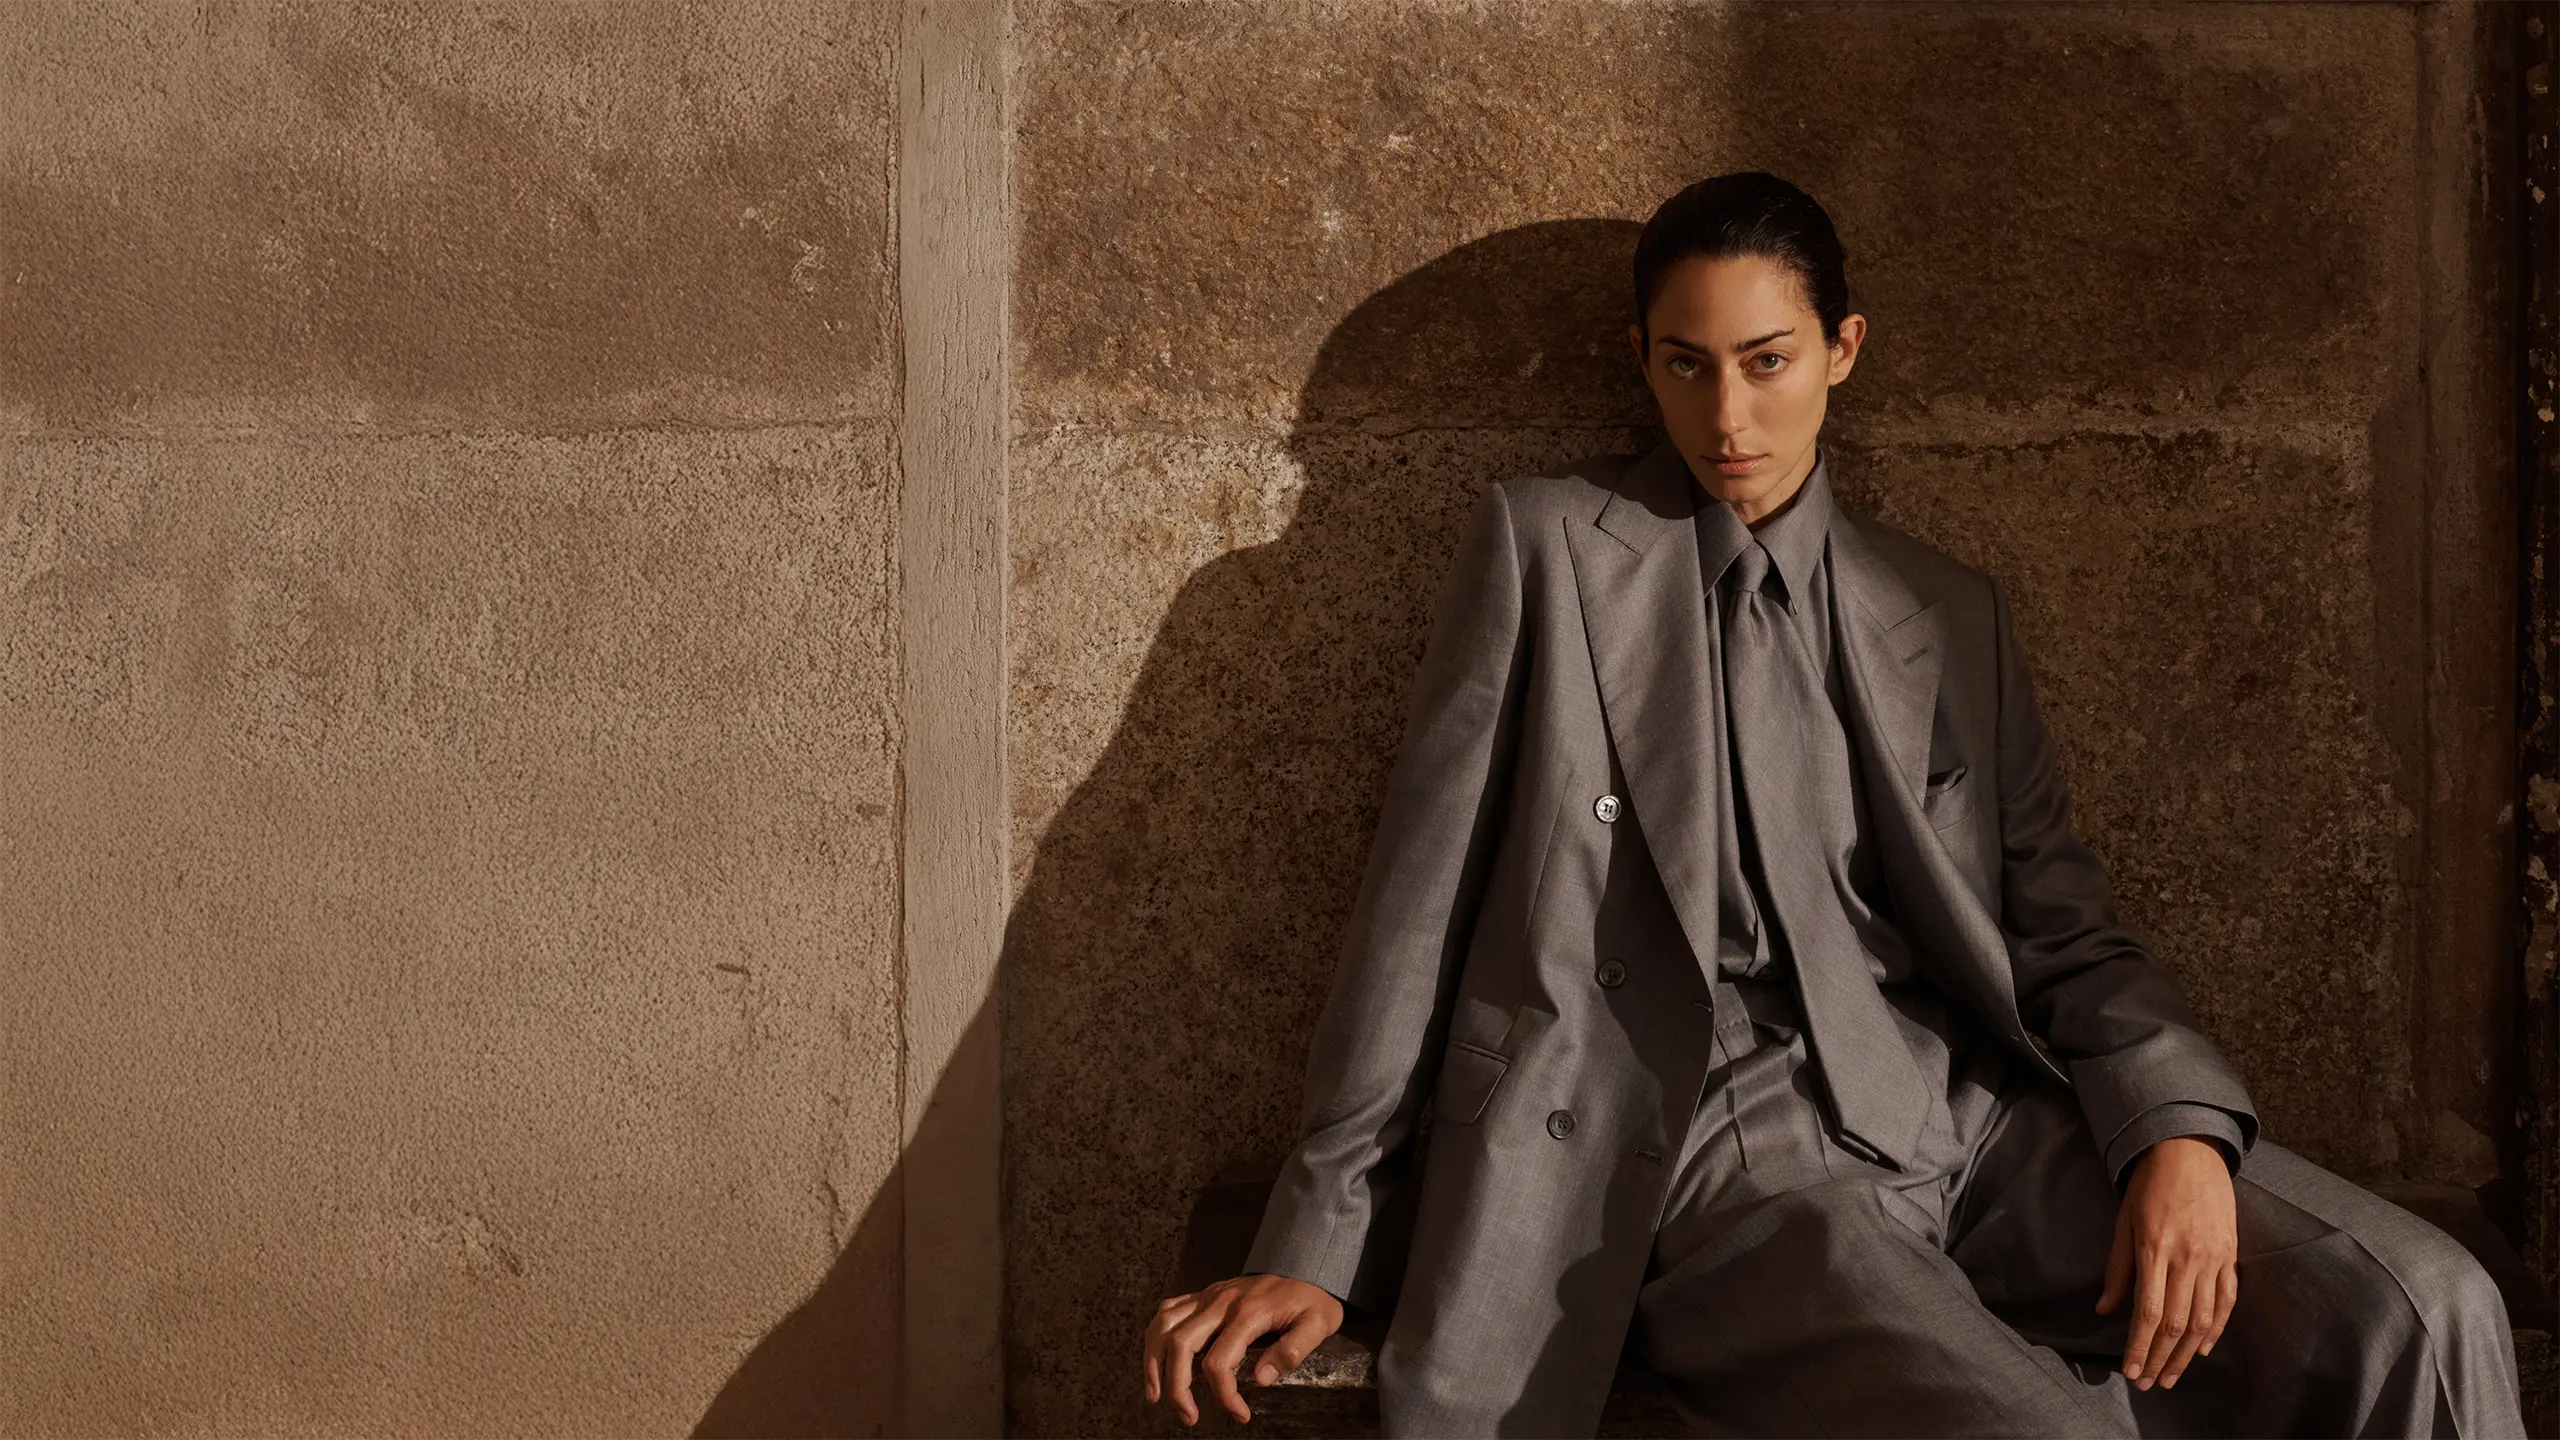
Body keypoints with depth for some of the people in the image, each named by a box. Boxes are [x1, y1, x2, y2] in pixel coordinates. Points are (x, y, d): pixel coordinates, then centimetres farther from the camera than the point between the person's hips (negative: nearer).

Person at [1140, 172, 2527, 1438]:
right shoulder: (1545, 548, 9)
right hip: (1720, 1154, -4)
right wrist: (1318, 1252, 4)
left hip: (1977, 1120, 4)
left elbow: (2069, 937, 15)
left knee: (2425, 1309, -18)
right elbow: (1419, 911, 6)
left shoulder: (1951, 615, 19)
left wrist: (2181, 1130, -7)